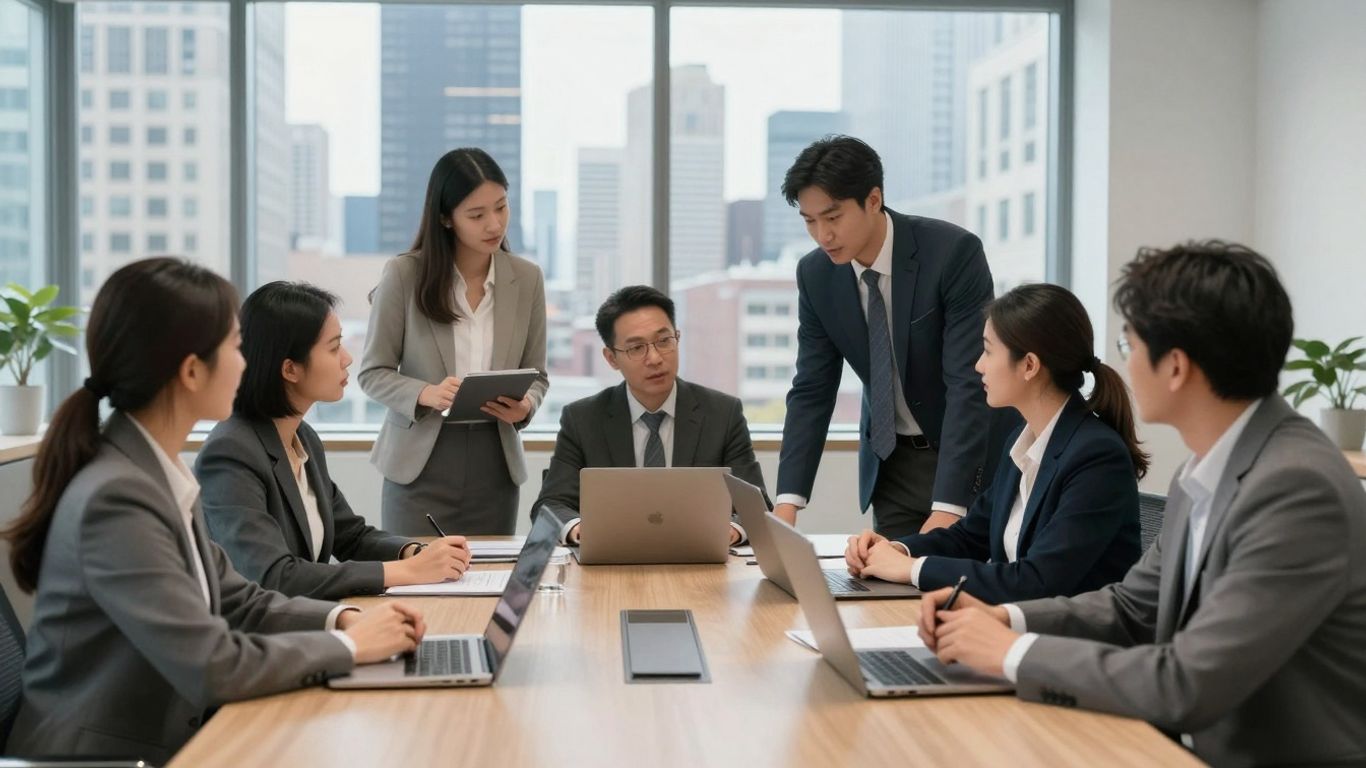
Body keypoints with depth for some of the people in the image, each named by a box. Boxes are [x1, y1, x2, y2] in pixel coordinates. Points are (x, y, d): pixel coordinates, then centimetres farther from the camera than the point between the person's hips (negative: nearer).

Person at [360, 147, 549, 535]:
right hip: (420, 461, -2)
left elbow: (535, 375, 8)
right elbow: (373, 372, -2)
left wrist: (526, 405, -14)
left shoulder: (527, 279, 1)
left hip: (495, 461, 3)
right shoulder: (404, 274, -6)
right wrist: (425, 394, -21)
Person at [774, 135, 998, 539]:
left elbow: (969, 383, -26)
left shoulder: (954, 252, -22)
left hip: (973, 453, -4)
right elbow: (811, 392, -5)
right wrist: (787, 504, -15)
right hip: (890, 461, 4)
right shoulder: (815, 274, -7)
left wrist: (947, 508, -31)